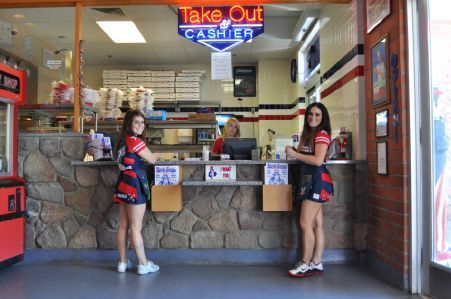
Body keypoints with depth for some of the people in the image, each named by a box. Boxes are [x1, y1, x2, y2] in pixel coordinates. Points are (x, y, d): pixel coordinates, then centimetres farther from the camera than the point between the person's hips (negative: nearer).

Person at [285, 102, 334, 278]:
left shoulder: (322, 134, -9)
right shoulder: (307, 134, 19)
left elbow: (318, 160, -20)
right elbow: (303, 154, 18)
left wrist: (295, 154, -15)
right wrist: (292, 151, -1)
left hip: (318, 181, -9)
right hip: (310, 181, 9)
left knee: (305, 224, -9)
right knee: (316, 224, 10)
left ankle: (306, 264, 0)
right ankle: (317, 264, 15)